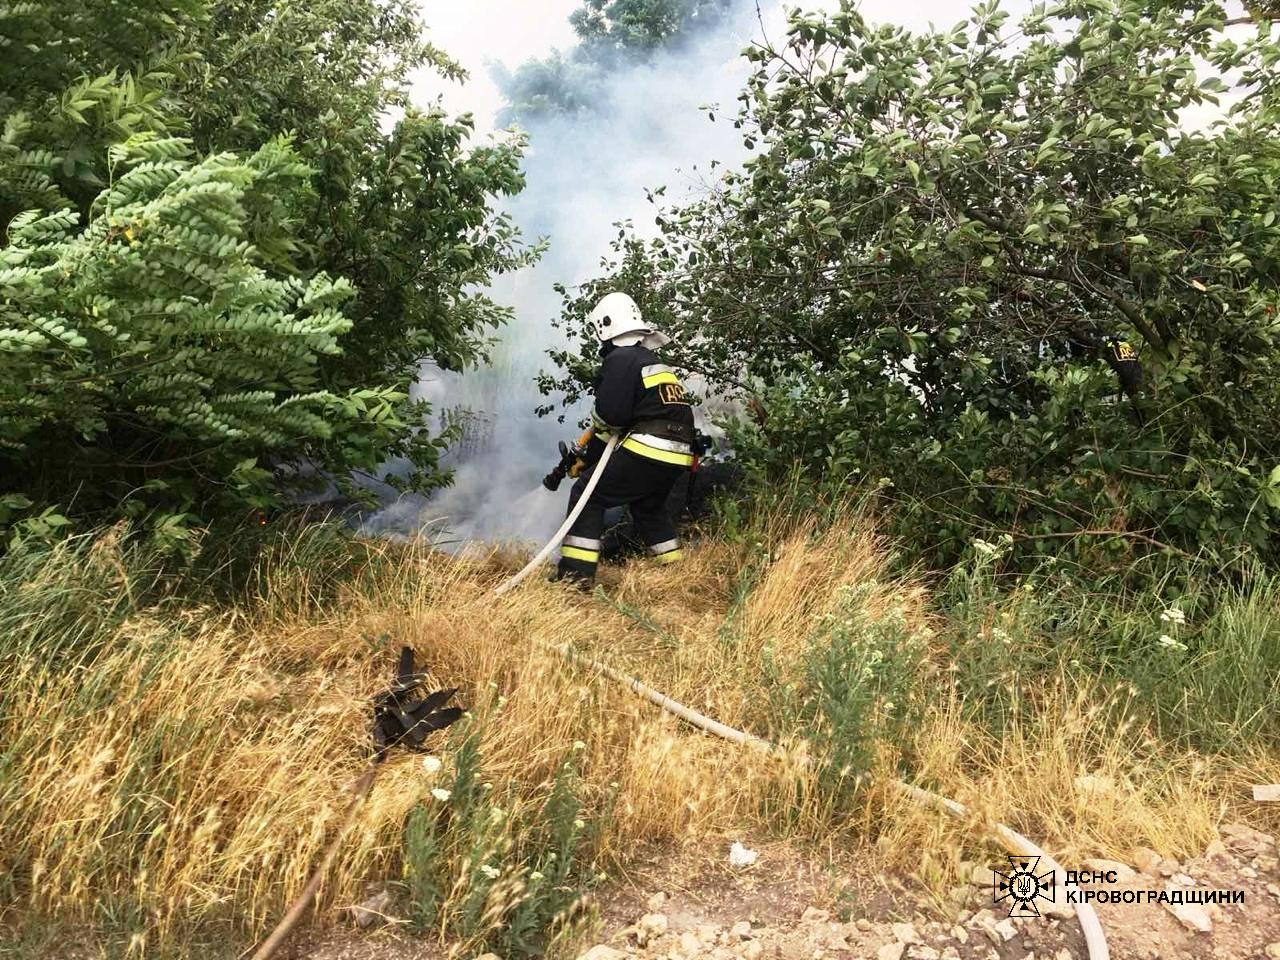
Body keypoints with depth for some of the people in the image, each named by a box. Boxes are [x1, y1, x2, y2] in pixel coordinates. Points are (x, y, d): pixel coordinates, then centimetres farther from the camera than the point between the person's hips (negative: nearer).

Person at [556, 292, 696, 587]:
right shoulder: (654, 362, 25)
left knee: (588, 494, 2)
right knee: (649, 508, 30)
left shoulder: (620, 359, -3)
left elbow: (610, 415, -14)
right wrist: (584, 456, 28)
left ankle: (576, 574, -5)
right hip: (676, 455, 9)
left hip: (647, 451, -9)